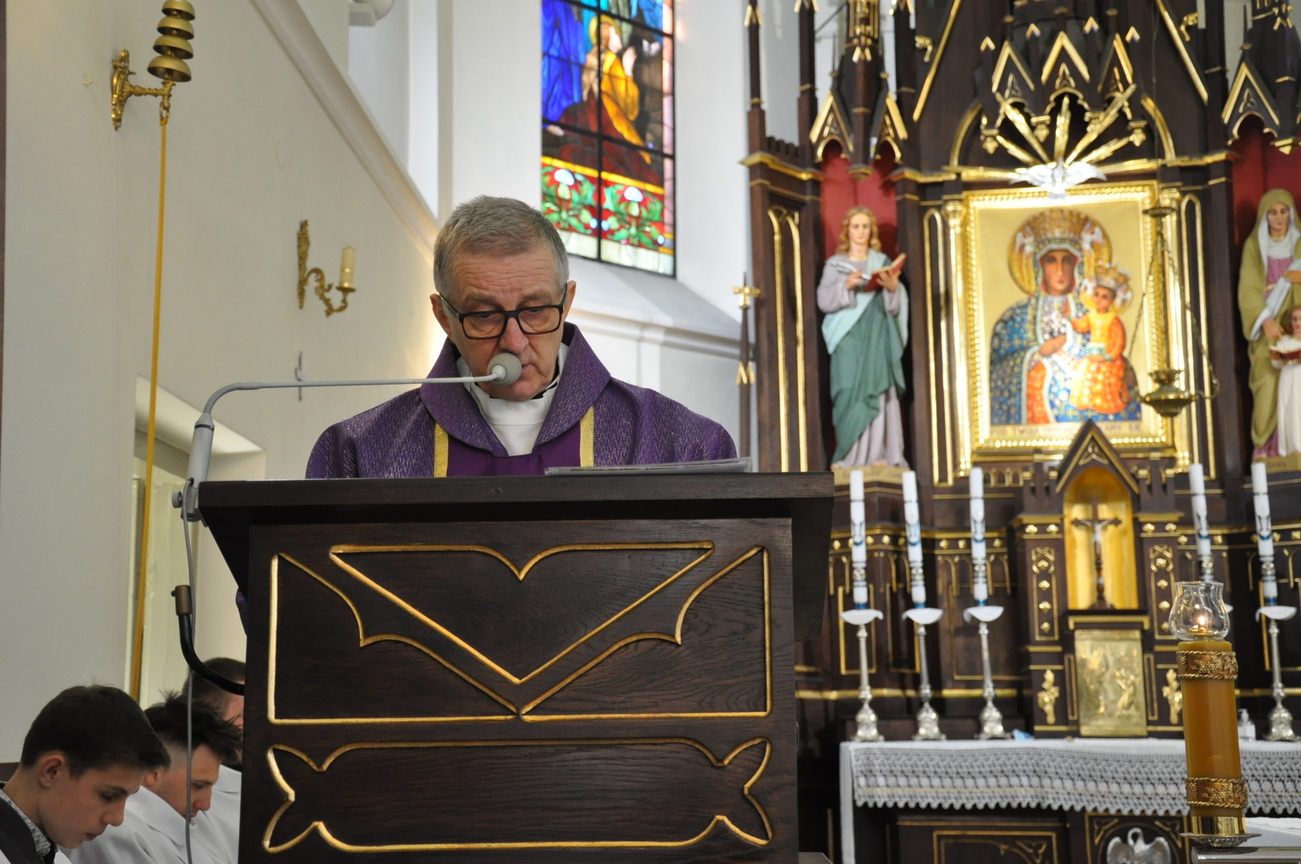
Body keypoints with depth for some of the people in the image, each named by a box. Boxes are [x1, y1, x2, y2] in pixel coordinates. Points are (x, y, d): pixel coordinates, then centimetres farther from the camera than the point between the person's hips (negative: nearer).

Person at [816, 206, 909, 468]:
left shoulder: (882, 263, 14)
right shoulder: (835, 265, 11)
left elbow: (895, 307, 7)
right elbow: (824, 301, -1)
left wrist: (893, 288, -13)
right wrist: (846, 286, -16)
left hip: (878, 337, 1)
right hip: (848, 337, -1)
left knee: (877, 389, -9)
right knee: (850, 391, -9)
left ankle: (878, 454, -11)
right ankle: (849, 455, -8)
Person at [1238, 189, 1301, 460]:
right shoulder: (1254, 246, 4)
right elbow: (1248, 288, -4)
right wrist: (1266, 320, -17)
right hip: (1267, 326, -2)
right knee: (1268, 383, -11)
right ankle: (1263, 445, -7)